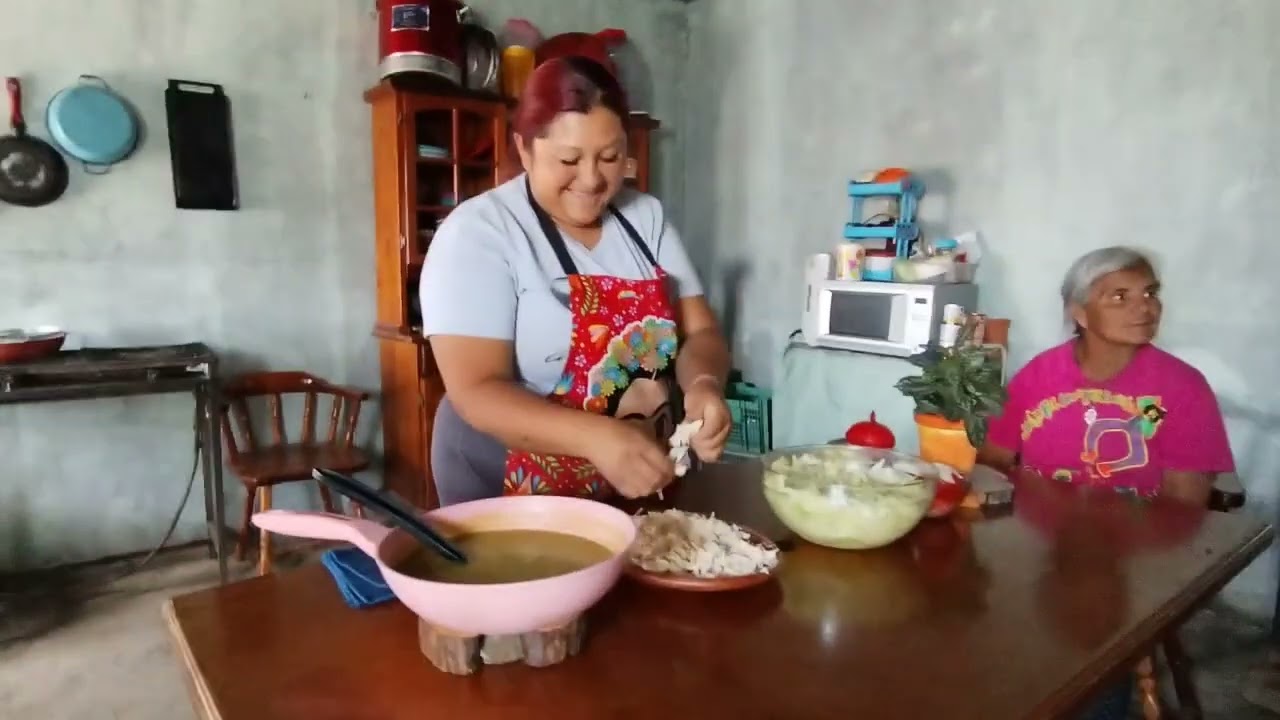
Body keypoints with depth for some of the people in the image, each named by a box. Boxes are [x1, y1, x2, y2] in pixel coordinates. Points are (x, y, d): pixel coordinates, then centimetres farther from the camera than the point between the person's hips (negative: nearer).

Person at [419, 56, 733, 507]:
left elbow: (700, 332, 4)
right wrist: (597, 437, -31)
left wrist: (704, 384, -18)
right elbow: (476, 392, -17)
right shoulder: (478, 232, -10)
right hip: (514, 498, -6)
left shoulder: (647, 217, 5)